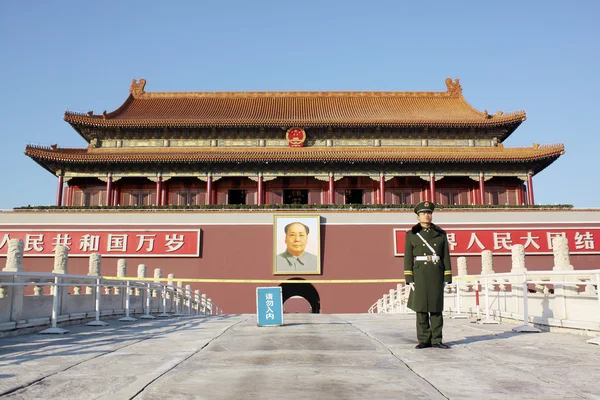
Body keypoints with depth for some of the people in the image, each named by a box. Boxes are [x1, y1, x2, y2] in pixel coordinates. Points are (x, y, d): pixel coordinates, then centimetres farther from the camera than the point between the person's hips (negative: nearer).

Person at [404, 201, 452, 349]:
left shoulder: (440, 234, 8)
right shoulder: (411, 234, 3)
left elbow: (446, 256, 7)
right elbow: (408, 257, -1)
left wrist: (447, 277, 1)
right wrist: (409, 278, -8)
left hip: (436, 274, 2)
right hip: (419, 273, -2)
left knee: (436, 307, 2)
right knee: (421, 307, -1)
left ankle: (436, 340, 10)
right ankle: (424, 340, 7)